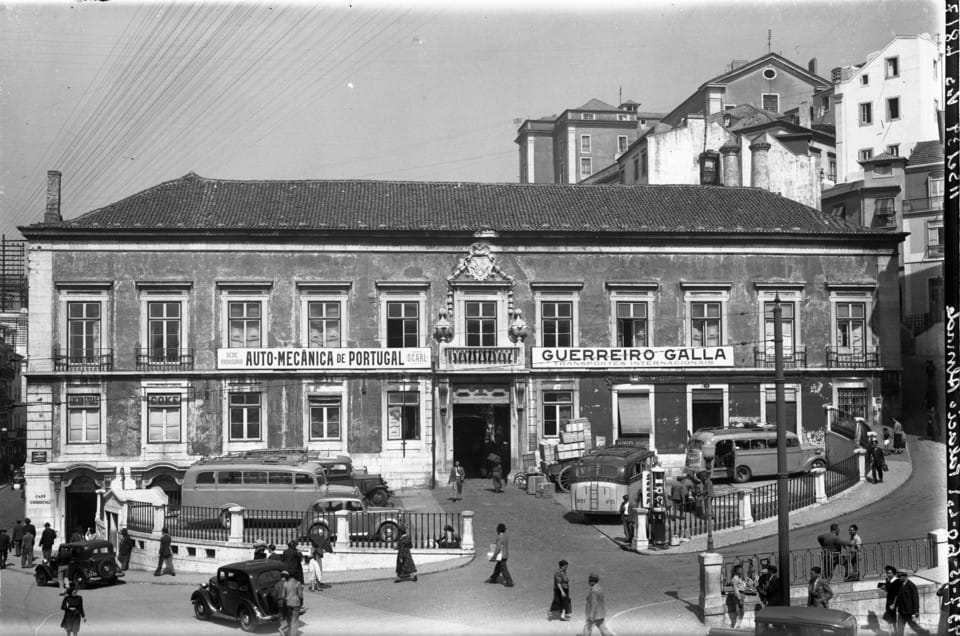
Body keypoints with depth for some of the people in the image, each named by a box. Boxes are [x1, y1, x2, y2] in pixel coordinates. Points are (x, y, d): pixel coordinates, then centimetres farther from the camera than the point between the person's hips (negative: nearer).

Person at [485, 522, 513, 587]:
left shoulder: (500, 537, -21)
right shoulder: (506, 537, 7)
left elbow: (498, 548, -23)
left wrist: (494, 556, -17)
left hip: (501, 556, -9)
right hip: (506, 555, 9)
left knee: (503, 569, -2)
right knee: (498, 567, 22)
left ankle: (510, 582, 0)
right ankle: (493, 579, 36)